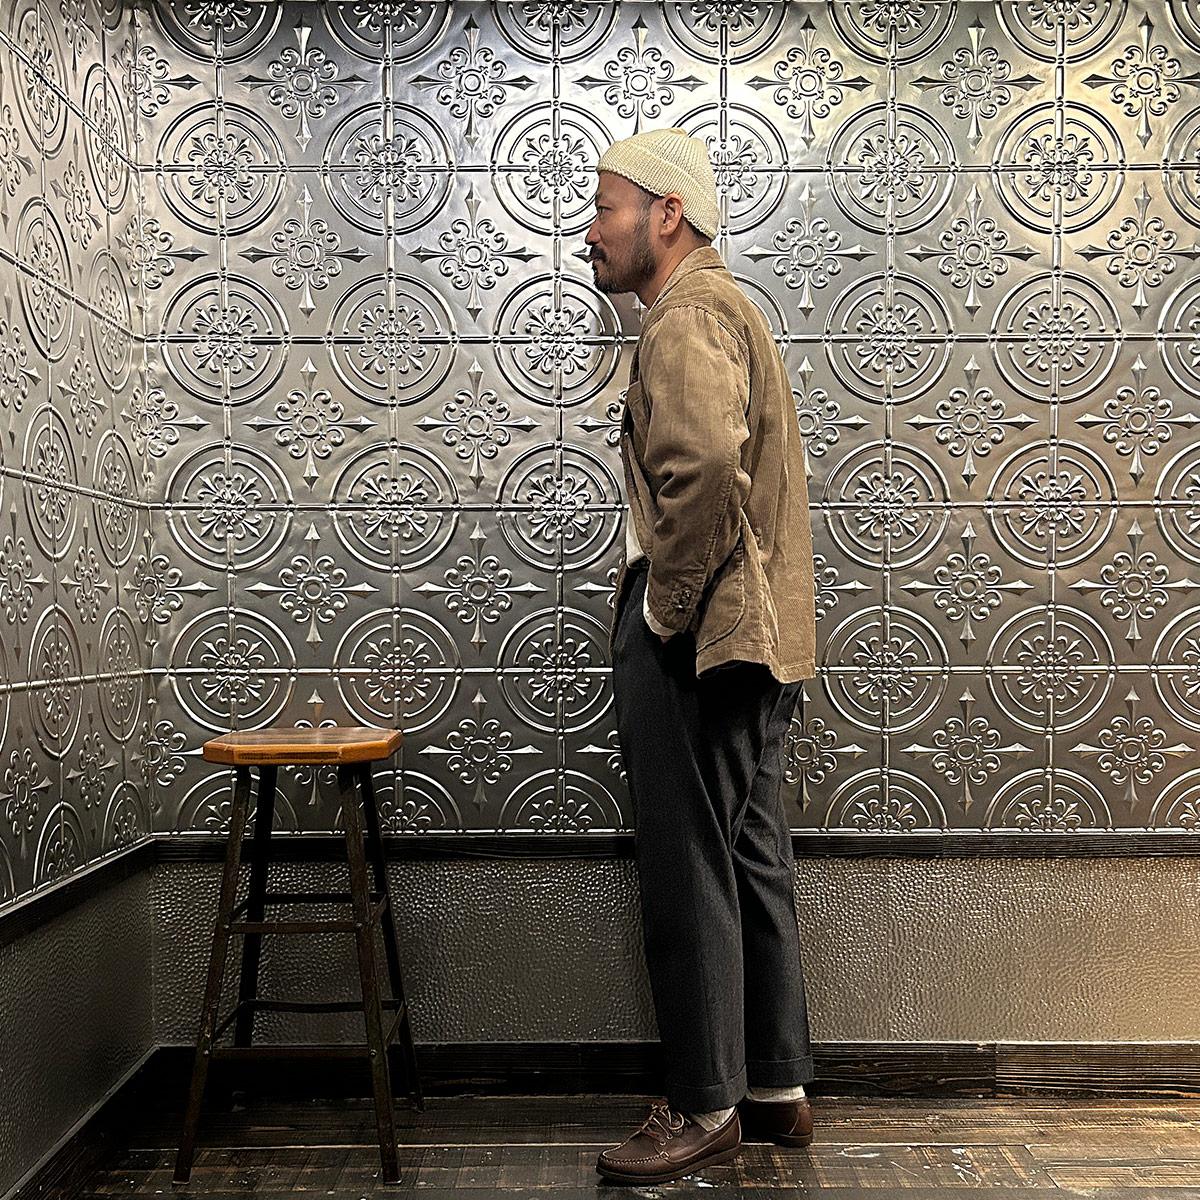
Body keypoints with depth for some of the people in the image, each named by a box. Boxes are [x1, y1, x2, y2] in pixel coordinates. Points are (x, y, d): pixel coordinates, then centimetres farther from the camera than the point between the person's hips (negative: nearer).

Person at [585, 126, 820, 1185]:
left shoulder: (688, 320, -11)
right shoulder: (725, 308, 23)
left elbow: (707, 471, -30)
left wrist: (664, 608, -18)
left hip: (694, 638, -11)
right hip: (756, 636, 11)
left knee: (689, 875, -1)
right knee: (752, 863, 15)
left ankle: (706, 1109, 14)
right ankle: (778, 1088, 27)